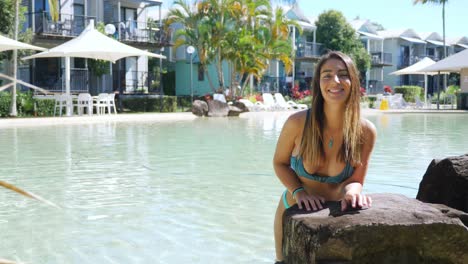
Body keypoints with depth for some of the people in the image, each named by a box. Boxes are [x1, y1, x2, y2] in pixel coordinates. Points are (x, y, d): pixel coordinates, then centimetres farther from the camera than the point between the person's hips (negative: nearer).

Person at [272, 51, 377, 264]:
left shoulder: (365, 132, -21)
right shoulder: (297, 122, -24)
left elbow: (355, 181, -13)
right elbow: (280, 162, -6)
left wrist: (352, 190, -36)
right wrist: (298, 191, -23)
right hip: (292, 212, 0)